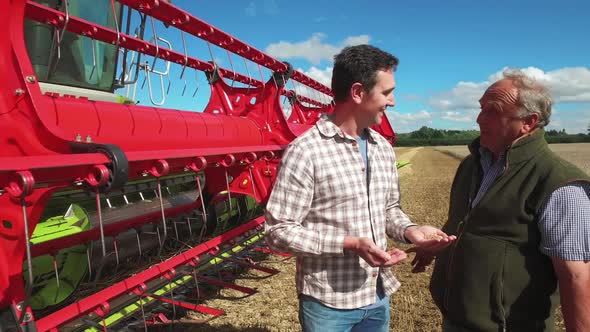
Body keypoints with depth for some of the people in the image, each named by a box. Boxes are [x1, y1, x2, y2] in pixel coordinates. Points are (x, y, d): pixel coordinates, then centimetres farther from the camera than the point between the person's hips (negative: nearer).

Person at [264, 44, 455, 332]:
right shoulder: (305, 151, -19)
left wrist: (410, 230, -6)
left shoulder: (383, 148, 4)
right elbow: (278, 231, -17)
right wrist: (350, 244, -24)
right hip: (328, 303, -6)